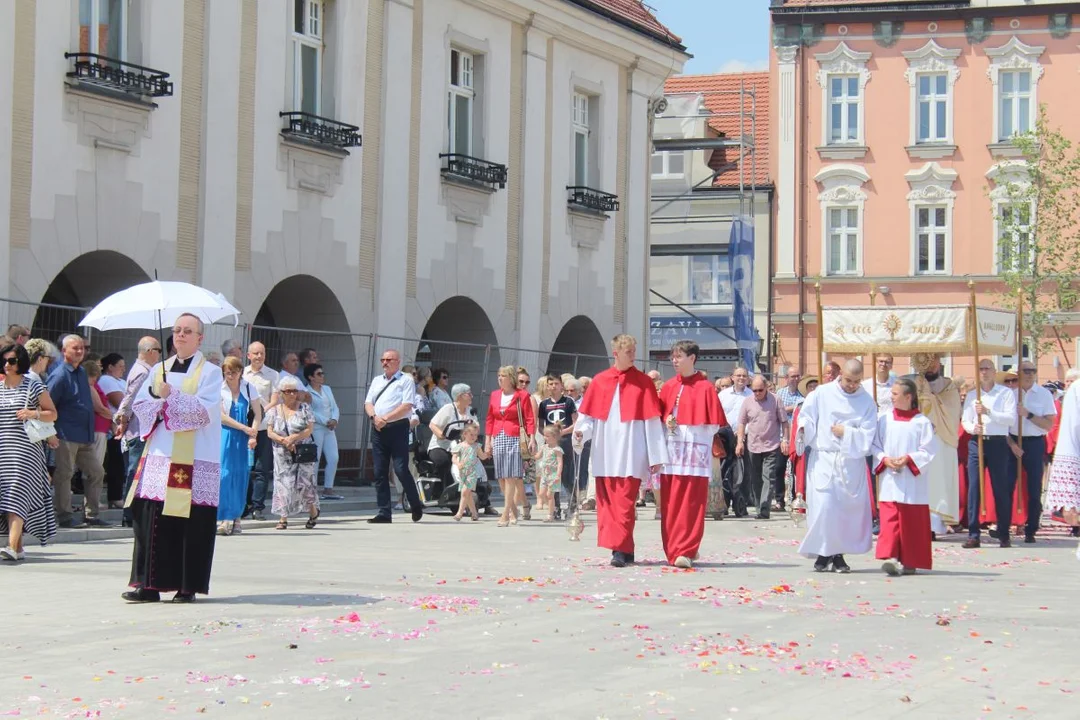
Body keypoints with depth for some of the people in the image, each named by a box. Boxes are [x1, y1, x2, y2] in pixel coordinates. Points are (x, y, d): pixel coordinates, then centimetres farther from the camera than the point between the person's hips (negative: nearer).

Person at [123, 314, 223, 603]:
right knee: (151, 518, -2)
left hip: (194, 460, -4)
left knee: (191, 523, -5)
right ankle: (148, 584, 1)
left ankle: (188, 586, 2)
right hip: (159, 455, 4)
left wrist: (170, 396, -13)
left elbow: (205, 410, -11)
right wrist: (160, 397, -10)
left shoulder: (210, 372, 2)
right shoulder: (159, 370, 17)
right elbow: (140, 405, 9)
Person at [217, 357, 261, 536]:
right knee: (224, 475, -9)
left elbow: (258, 414, 3)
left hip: (242, 439, 2)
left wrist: (253, 436, -10)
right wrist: (245, 428, -12)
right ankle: (223, 518, -9)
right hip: (224, 436, -2)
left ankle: (235, 518, 7)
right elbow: (221, 416, -7)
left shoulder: (248, 388, 4)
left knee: (240, 477, 1)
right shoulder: (219, 389, -2)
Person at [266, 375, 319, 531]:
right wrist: (283, 441, -14)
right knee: (283, 484, -4)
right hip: (282, 455, 1)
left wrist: (293, 438, -17)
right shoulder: (275, 411, 7)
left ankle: (313, 512, 18)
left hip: (303, 453, -1)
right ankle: (283, 518, -2)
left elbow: (309, 429, -5)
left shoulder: (304, 408, 3)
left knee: (304, 482, -4)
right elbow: (270, 432, 1)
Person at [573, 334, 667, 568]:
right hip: (605, 454, 3)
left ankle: (621, 549, -8)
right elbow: (588, 415, 9)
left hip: (630, 454, -3)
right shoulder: (599, 382, 8)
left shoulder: (643, 382, 2)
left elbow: (653, 421, 0)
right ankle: (624, 549, 10)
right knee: (607, 503, 3)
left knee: (624, 503, -9)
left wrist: (656, 456, -4)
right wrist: (580, 431, -12)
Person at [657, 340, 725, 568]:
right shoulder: (668, 387, 11)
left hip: (695, 453, -4)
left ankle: (686, 551, -7)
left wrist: (684, 429, -7)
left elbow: (713, 424, -3)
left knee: (690, 505, -7)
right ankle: (673, 551, 11)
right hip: (672, 453, 4)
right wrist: (666, 423, -4)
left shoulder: (704, 388, -3)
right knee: (670, 505, 3)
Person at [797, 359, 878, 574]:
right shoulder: (822, 394, 3)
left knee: (849, 508, 2)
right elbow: (806, 417, 2)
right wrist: (804, 429, -18)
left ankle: (838, 555, 12)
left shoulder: (867, 402, 5)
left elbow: (867, 436, -1)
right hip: (823, 459, -2)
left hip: (852, 463, 2)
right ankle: (823, 553, -1)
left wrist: (846, 433, -11)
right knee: (823, 506, -11)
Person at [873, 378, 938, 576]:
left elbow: (929, 450, -3)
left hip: (912, 482, -2)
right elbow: (874, 446, 8)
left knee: (912, 522, 3)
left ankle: (909, 562, 11)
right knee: (889, 519, -9)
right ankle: (891, 557, -16)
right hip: (889, 480, 2)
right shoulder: (883, 419, 6)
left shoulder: (922, 422, -2)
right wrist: (885, 460, -9)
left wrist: (908, 459, -15)